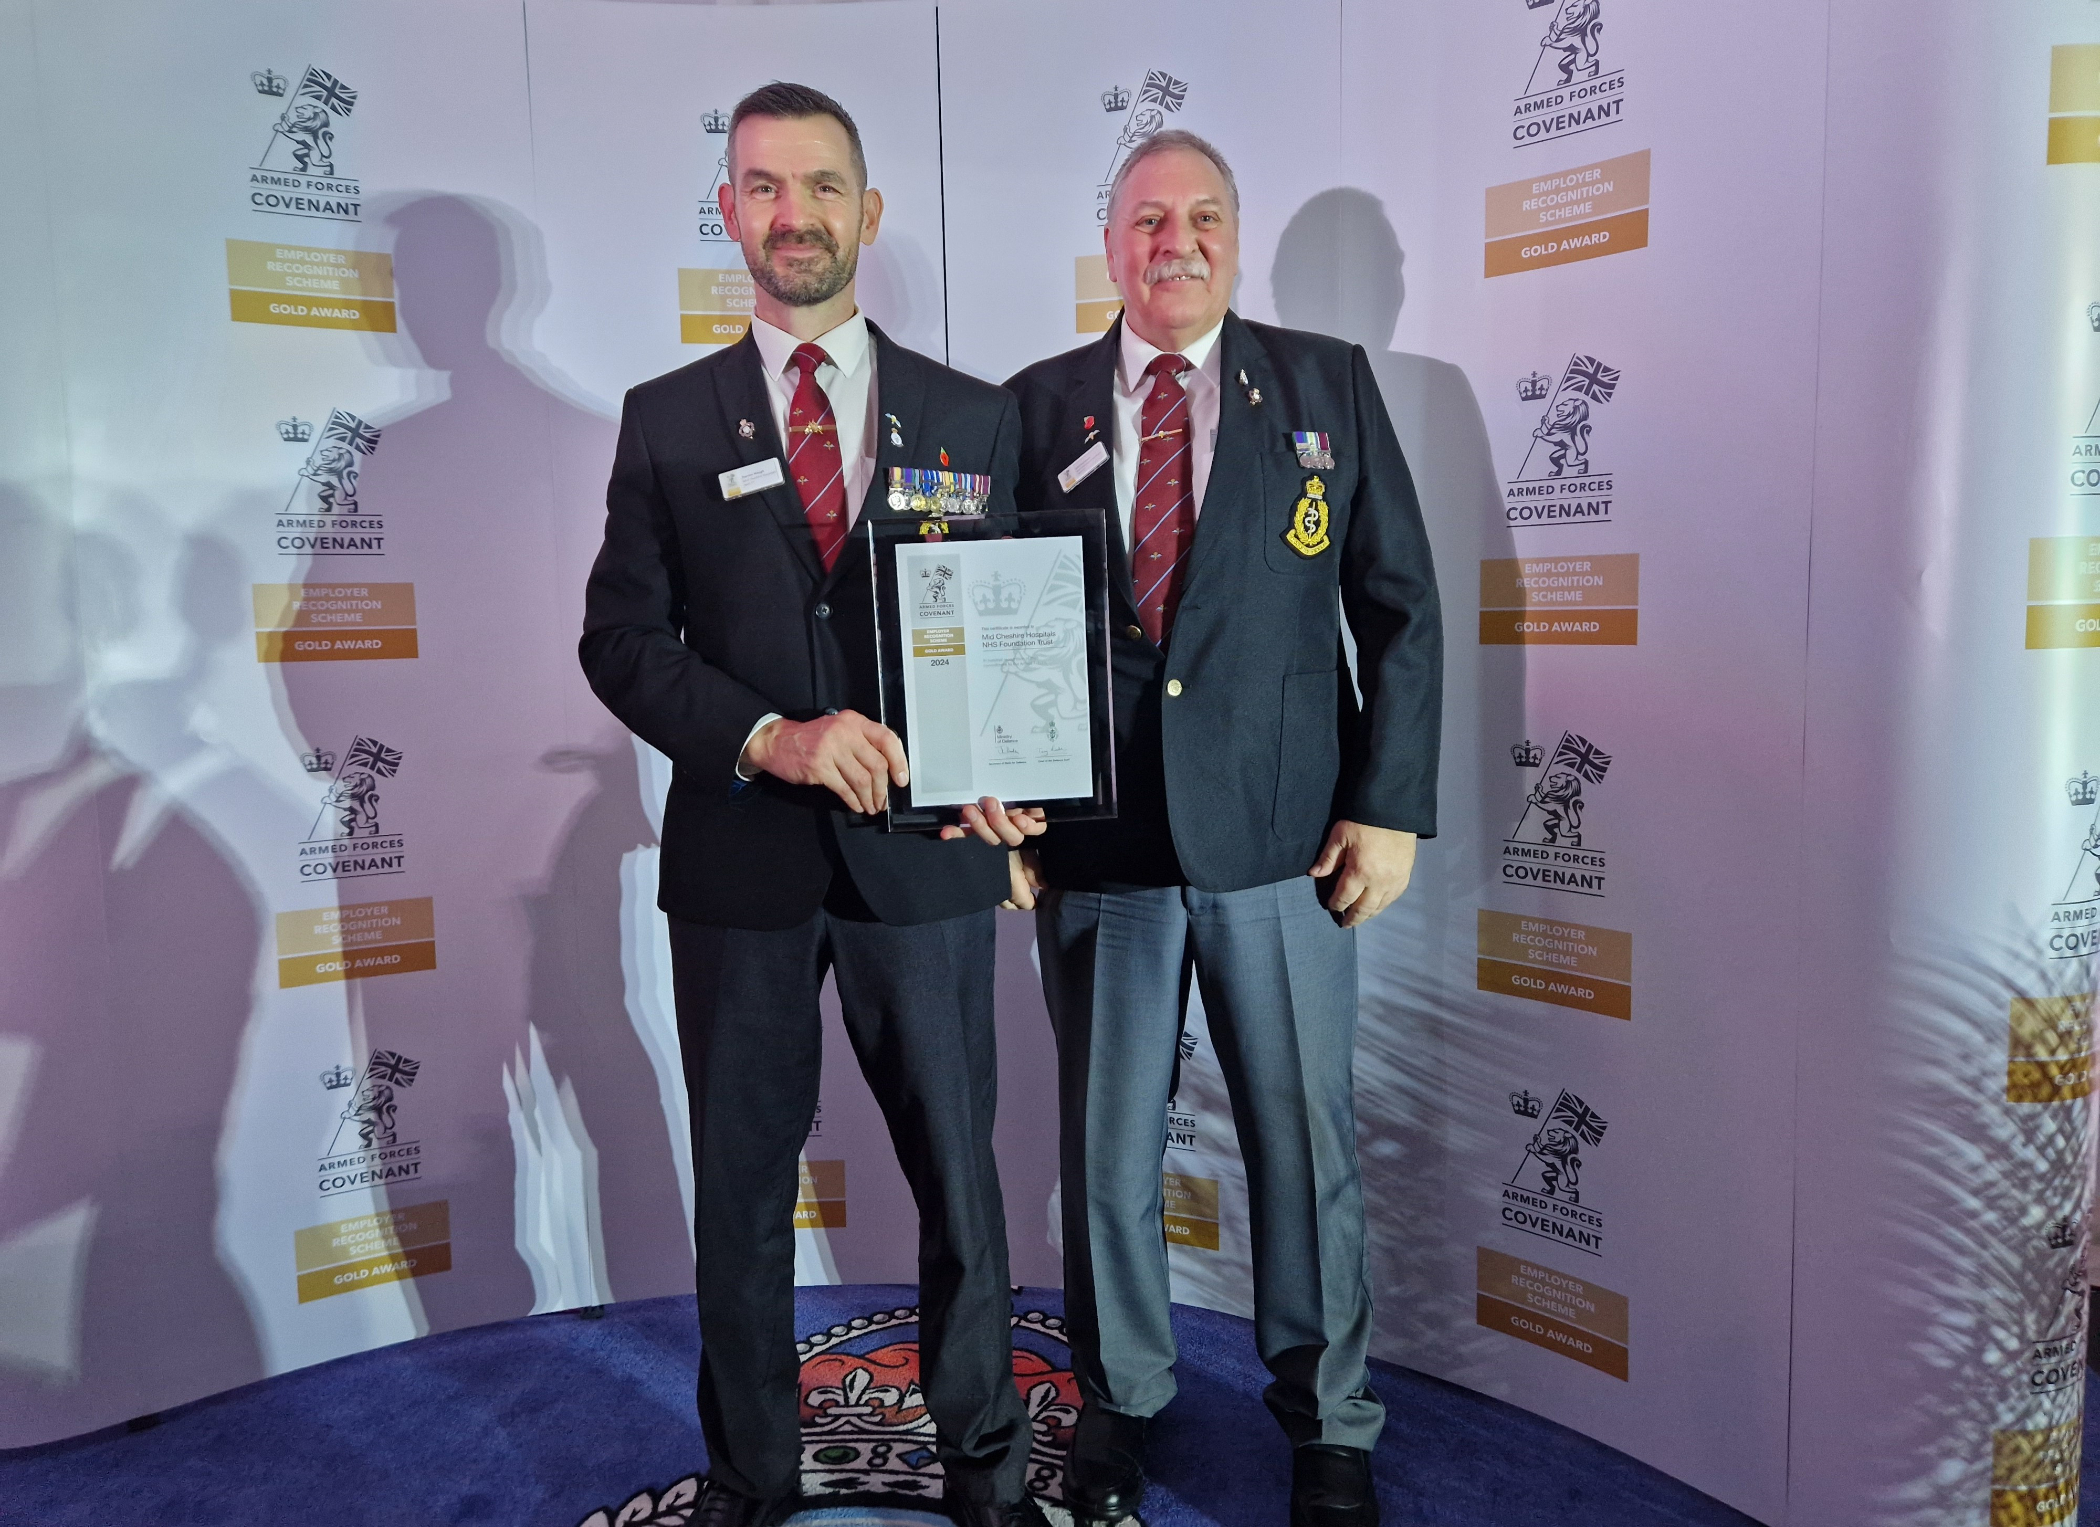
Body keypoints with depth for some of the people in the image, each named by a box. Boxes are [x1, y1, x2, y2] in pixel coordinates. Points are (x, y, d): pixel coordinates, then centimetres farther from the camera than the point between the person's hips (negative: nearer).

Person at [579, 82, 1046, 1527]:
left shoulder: (974, 417, 6)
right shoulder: (668, 419, 5)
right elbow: (623, 639, 0)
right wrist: (768, 738, -16)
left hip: (926, 855, 0)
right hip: (740, 862, 1)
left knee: (959, 1174, 12)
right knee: (741, 1188, 13)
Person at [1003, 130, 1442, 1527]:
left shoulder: (1330, 385, 5)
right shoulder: (1038, 406, 6)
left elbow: (1401, 606, 3)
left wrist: (1390, 808, -4)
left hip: (1285, 835, 0)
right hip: (1096, 839, 1)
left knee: (1308, 1145, 10)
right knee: (1106, 1148, 12)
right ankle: (1121, 1399, 35)